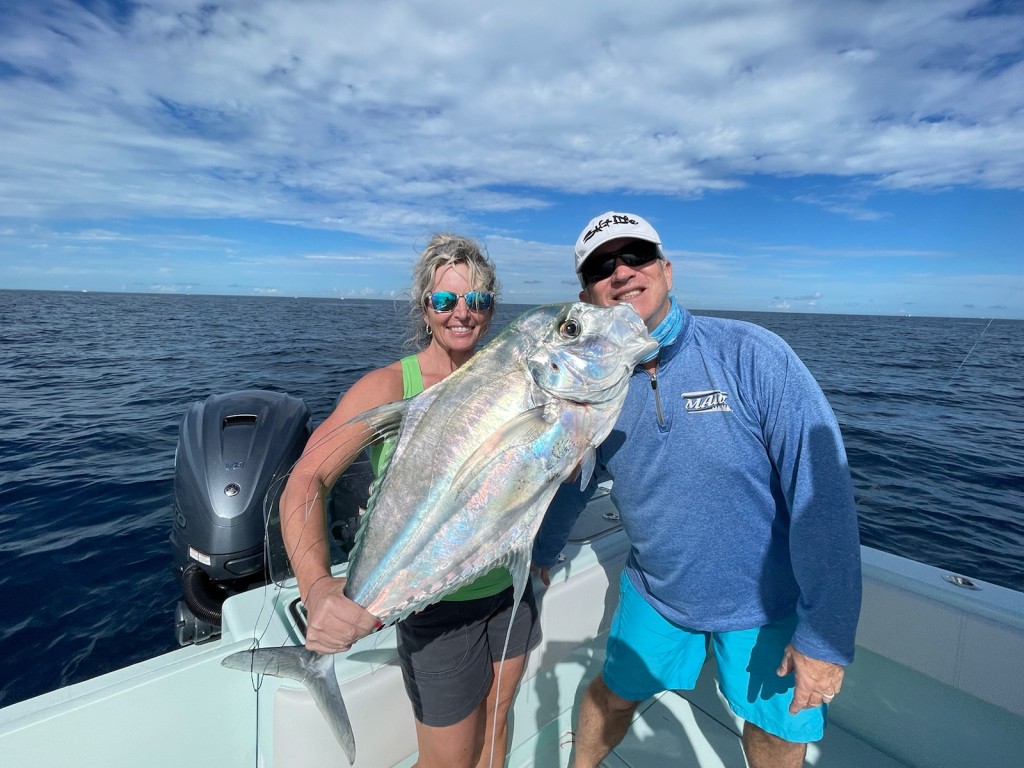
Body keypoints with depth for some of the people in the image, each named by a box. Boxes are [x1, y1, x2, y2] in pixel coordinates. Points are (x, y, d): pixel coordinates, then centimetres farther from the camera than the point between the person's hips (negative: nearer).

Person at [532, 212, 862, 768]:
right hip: (654, 593, 3)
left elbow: (821, 490, -22)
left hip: (769, 602, -2)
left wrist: (825, 633, -20)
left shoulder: (752, 356, -23)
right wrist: (540, 554, 17)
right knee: (612, 695, 22)